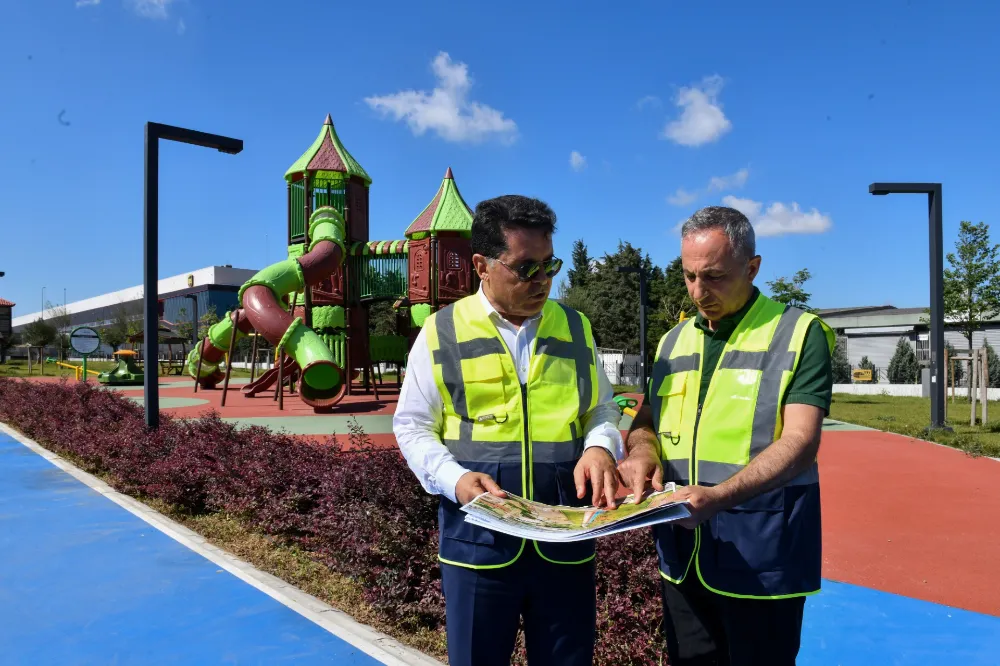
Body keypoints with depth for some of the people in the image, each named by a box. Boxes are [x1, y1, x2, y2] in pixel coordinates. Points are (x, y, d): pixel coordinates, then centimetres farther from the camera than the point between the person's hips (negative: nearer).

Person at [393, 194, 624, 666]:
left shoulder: (575, 328, 6)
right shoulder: (441, 331, -2)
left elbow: (602, 410, 13)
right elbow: (413, 427, 2)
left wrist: (600, 447, -10)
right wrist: (455, 479, -16)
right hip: (476, 540, -2)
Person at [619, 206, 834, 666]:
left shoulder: (800, 333, -8)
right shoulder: (673, 341, 9)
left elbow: (800, 442, -17)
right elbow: (645, 421, 14)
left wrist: (719, 496, -31)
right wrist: (641, 451, -10)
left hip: (761, 560, -5)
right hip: (682, 556, 5)